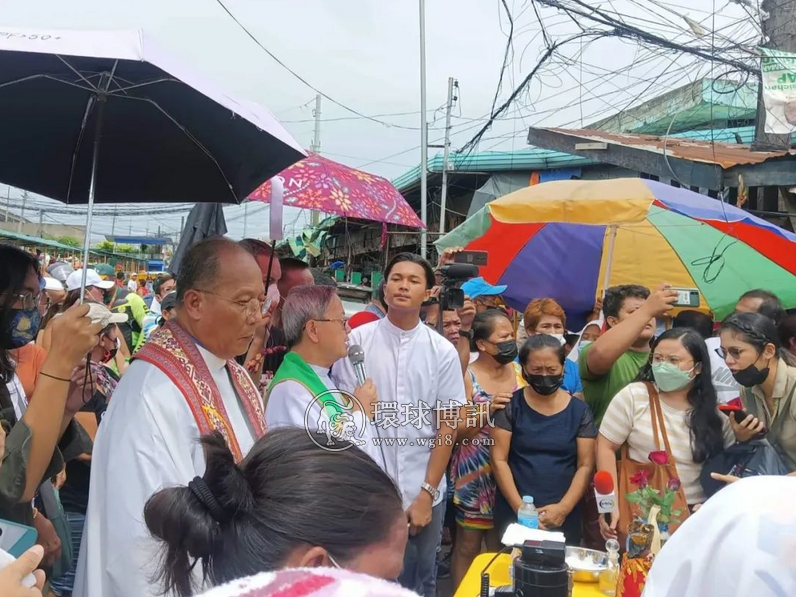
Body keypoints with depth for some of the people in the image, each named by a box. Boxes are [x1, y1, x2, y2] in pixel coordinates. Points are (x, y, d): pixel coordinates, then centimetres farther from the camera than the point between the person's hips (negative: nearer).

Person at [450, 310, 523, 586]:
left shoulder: (519, 371, 2)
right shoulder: (467, 376, -11)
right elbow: (457, 433, -12)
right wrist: (488, 409, -25)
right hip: (475, 475, -4)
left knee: (501, 548, 16)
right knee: (468, 547, 7)